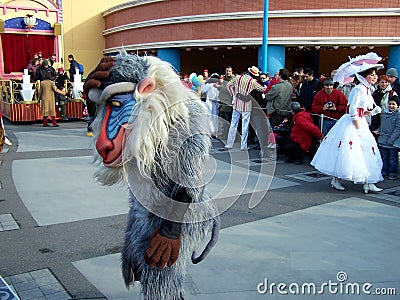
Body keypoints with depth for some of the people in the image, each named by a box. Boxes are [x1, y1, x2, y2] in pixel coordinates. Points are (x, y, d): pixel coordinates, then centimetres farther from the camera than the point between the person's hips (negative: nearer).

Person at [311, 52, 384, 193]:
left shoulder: (368, 89, 13)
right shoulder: (358, 89, -15)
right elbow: (353, 110, -20)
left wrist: (373, 111, 4)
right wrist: (359, 129, -19)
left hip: (360, 123, 10)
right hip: (351, 124, -10)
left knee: (367, 151, 8)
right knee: (345, 151, -5)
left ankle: (367, 182, 13)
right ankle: (335, 179, 7)